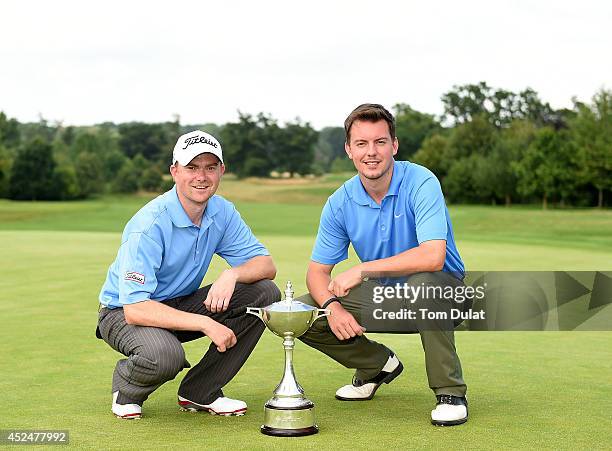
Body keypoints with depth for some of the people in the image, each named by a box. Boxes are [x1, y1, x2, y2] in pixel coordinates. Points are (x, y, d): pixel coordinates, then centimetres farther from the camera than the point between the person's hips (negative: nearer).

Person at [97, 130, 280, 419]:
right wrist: (205, 324, -37)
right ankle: (126, 389, 0)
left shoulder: (222, 212, -6)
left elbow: (266, 265, -4)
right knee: (165, 355, -40)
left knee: (265, 292, -11)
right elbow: (135, 309, -33)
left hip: (182, 304, 7)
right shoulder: (150, 224, -27)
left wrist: (232, 274, -27)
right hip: (123, 313, -7)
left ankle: (200, 392, -2)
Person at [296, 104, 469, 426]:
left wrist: (362, 270, -30)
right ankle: (380, 364, 17)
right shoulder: (340, 202, -6)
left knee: (424, 284, -40)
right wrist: (332, 305, -23)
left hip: (443, 289, -5)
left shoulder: (421, 183, -21)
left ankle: (450, 392, -18)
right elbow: (318, 270, -1)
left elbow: (432, 257, -35)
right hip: (381, 295, 5)